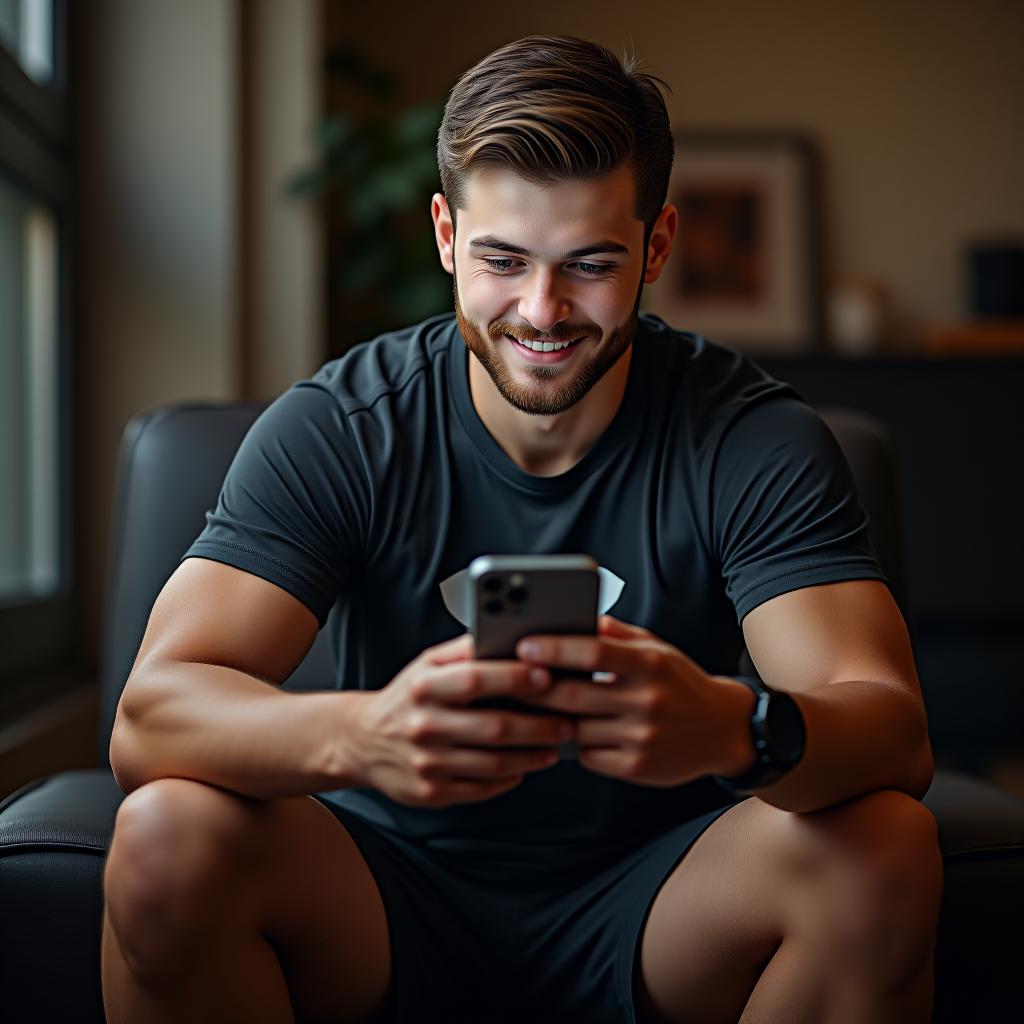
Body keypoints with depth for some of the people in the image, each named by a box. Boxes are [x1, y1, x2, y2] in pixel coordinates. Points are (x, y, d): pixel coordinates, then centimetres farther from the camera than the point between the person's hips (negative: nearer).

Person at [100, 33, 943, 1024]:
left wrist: (732, 726, -47)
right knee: (167, 836, -28)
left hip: (651, 910, 1)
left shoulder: (754, 438, -12)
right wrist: (361, 732, -46)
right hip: (391, 899, 0)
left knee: (886, 849, -27)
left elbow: (895, 735, -22)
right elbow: (148, 717, -23)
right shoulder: (333, 429, -13)